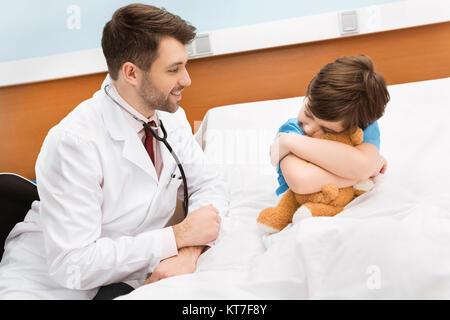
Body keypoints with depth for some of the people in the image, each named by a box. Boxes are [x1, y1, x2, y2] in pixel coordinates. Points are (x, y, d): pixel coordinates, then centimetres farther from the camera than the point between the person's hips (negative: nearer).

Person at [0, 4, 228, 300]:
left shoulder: (171, 117, -3)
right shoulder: (74, 142, -24)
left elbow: (210, 186, 4)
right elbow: (72, 264, -25)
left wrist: (189, 251, -16)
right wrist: (177, 236, -22)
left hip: (127, 277, 5)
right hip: (50, 284, -5)